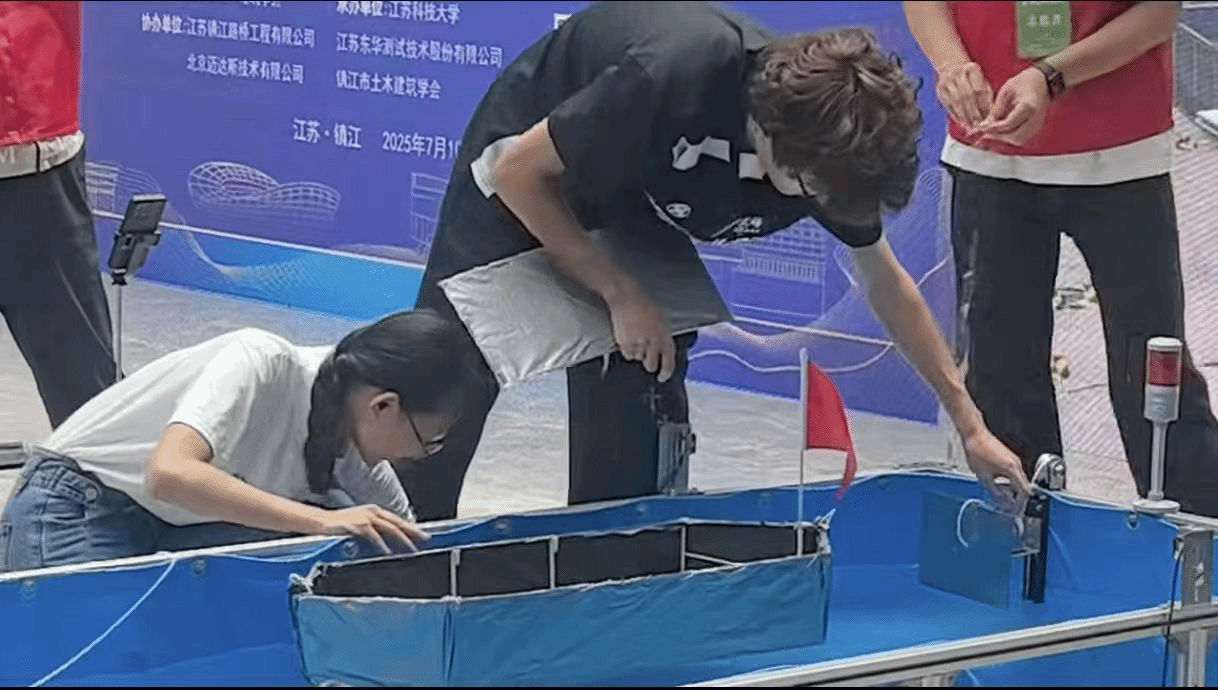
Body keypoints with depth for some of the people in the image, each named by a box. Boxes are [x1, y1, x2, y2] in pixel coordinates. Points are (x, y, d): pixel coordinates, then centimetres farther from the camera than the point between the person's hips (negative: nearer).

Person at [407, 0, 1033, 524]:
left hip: (636, 216, 5)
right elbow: (517, 171, -28)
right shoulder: (675, 76, -43)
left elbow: (888, 284, -4)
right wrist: (621, 294, -27)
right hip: (523, 185, -5)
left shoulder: (832, 142, -23)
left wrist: (969, 424, -4)